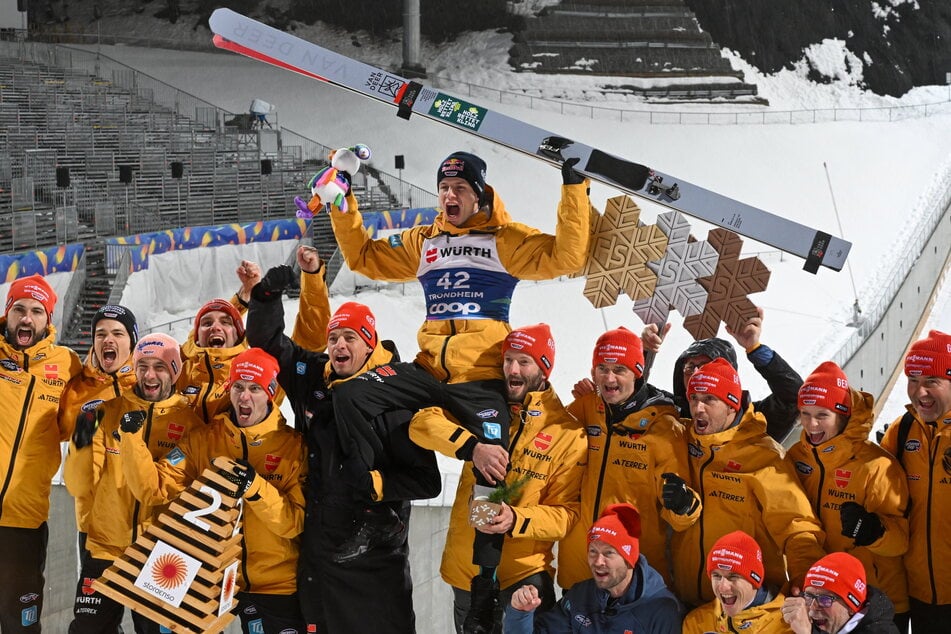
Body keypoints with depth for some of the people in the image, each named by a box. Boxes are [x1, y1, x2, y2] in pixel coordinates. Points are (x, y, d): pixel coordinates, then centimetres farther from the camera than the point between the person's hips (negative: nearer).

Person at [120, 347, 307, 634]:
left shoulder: (294, 445, -6)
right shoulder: (202, 439, 0)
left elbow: (296, 522, -12)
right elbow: (153, 489, -7)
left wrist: (256, 487, -25)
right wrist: (132, 437, -17)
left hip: (275, 586, -2)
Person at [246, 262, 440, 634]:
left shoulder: (395, 401, -9)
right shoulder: (311, 380, 5)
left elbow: (427, 481, -9)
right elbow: (265, 339, 13)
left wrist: (376, 484, -19)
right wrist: (268, 295, -2)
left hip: (374, 558, -5)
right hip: (317, 551, 5)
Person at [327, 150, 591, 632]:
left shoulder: (507, 239, 4)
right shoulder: (422, 242, 17)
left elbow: (565, 256, -9)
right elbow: (363, 256, 23)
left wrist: (573, 189, -15)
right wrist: (342, 203, 16)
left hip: (483, 379, -4)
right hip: (429, 371, 4)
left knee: (490, 472, -11)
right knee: (351, 396, -17)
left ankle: (485, 590, 1)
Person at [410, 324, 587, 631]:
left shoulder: (569, 433, -7)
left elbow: (566, 513, -9)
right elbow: (422, 423, -12)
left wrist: (515, 520, -28)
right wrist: (473, 447, -29)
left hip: (524, 572, -4)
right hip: (466, 569, 4)